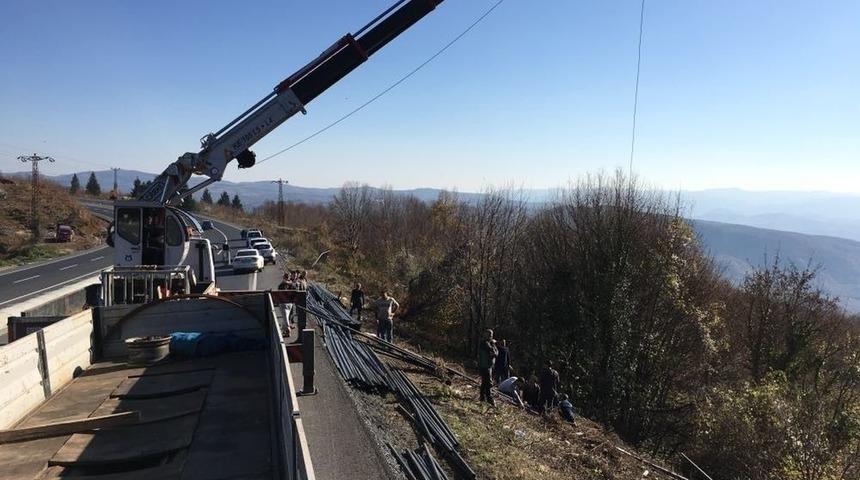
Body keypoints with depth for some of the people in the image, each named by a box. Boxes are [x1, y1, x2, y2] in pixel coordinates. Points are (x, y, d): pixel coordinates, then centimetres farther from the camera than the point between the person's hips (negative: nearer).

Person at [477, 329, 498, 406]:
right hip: (484, 366, -10)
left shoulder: (489, 343, 15)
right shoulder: (484, 343, -14)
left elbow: (496, 353, 8)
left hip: (488, 366, 10)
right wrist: (493, 344, -7)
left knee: (484, 382, 16)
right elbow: (492, 351, -21)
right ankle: (489, 398, -13)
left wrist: (493, 354, -11)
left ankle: (483, 397, 25)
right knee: (489, 383, -12)